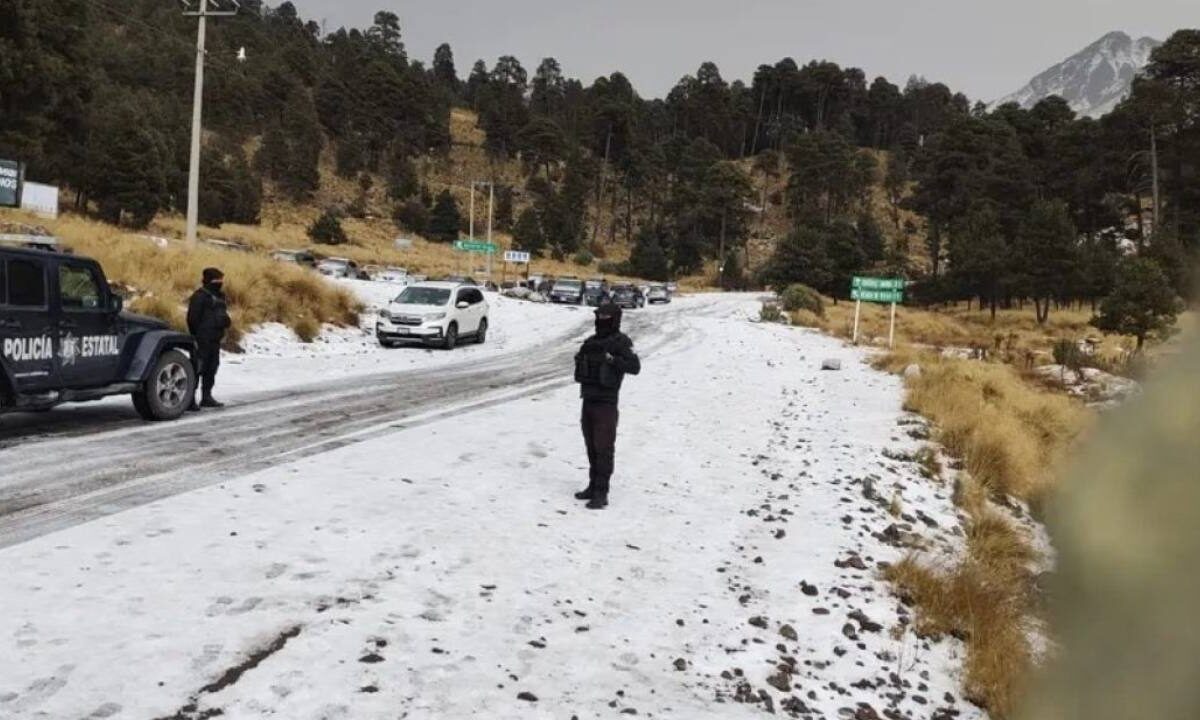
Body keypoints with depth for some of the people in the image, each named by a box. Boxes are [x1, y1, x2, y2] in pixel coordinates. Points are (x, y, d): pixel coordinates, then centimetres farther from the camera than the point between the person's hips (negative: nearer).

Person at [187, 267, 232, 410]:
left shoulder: (219, 296, 15)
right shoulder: (200, 296, -12)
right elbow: (193, 318, -15)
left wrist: (225, 321, 7)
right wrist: (196, 336, -15)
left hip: (215, 340, 9)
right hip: (202, 340, -9)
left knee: (211, 369, 14)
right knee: (197, 370, -8)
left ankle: (207, 397, 24)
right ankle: (189, 399, -6)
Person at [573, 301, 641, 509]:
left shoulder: (621, 342, -7)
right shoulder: (591, 342, 15)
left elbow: (635, 367, -18)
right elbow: (580, 372, 21)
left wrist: (612, 359, -28)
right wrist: (582, 358, 1)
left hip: (606, 402, -7)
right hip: (588, 399, 7)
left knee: (604, 448, -7)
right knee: (591, 446, 14)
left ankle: (601, 493, -5)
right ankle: (593, 486, 25)